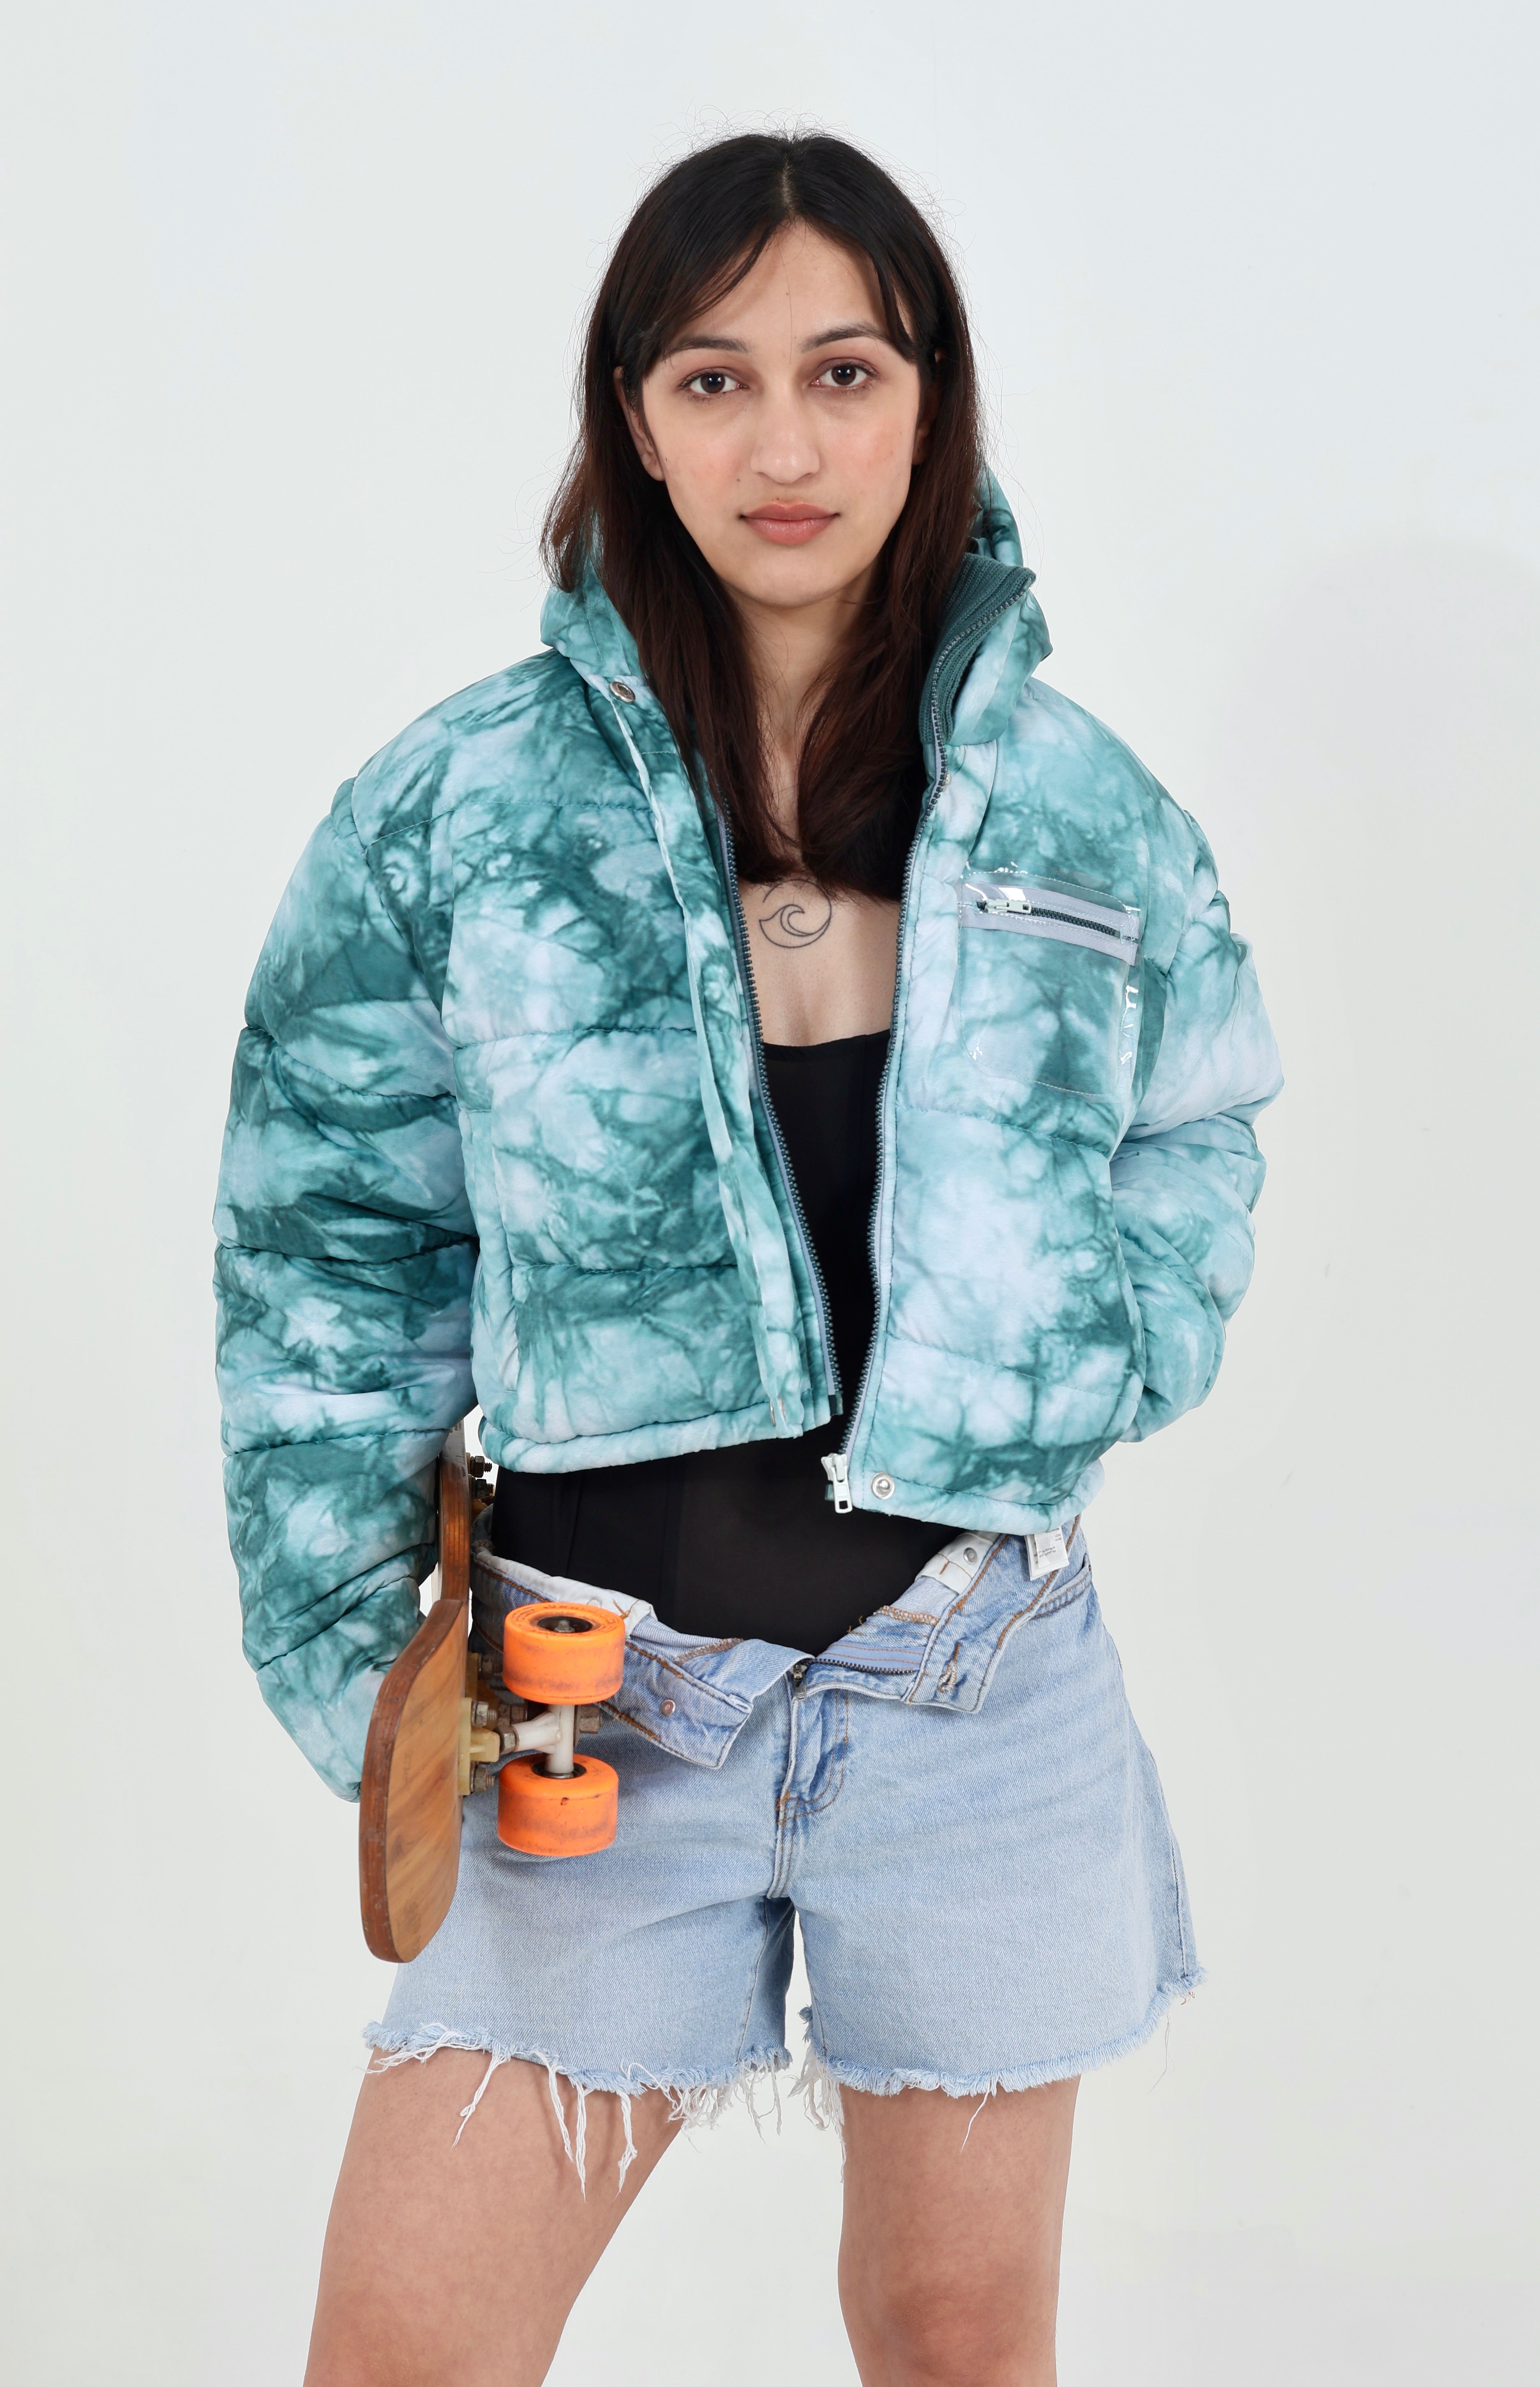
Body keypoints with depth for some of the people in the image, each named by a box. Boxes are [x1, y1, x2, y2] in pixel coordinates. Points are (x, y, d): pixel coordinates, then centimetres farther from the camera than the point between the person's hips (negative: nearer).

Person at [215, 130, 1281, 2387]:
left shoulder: (1084, 819, -1)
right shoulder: (448, 819, -6)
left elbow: (1195, 1165, 11)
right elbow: (330, 1265, 0)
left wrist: (1045, 1380, -8)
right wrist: (348, 1651, -8)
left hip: (982, 1682, 2)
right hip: (593, 1684, -1)